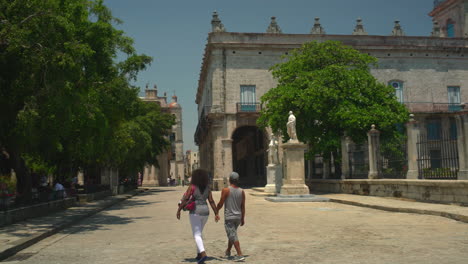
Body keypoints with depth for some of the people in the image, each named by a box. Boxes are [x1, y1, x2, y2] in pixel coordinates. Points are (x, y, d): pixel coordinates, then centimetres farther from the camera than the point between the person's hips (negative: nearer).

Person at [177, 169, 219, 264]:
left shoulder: (192, 186, -9)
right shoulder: (207, 188, 5)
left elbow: (185, 199, -14)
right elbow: (211, 201, 1)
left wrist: (179, 210, -6)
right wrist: (216, 214, 2)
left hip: (195, 212, -5)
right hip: (205, 212, 5)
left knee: (197, 235, -5)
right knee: (199, 233, 22)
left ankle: (203, 254, -24)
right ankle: (199, 254, 23)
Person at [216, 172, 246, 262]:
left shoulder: (226, 190, -13)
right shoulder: (242, 192, 2)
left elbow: (221, 203, -8)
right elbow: (243, 206, 5)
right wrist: (243, 218, 13)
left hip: (229, 217, -6)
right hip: (238, 217, 6)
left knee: (233, 236, -4)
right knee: (232, 235, 22)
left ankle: (240, 255, -10)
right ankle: (228, 252, 36)